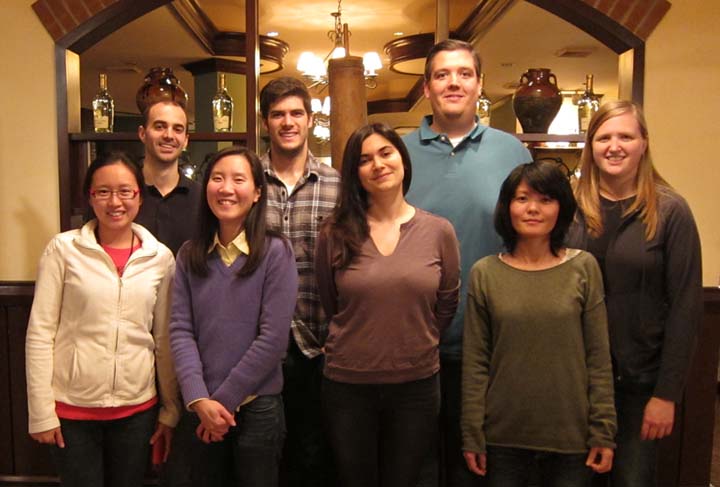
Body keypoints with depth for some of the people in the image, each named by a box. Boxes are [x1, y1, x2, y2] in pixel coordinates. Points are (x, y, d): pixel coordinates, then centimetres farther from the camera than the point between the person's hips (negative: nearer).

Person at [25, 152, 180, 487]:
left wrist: (171, 409, 5)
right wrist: (41, 411, -6)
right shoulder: (63, 249, -6)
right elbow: (40, 333, -5)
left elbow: (165, 340, 4)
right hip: (72, 409, -2)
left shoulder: (161, 257, 0)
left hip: (137, 409, 2)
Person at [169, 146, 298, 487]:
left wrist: (223, 400, -11)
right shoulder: (190, 255, 3)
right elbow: (180, 330, -2)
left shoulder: (275, 252, -9)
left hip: (257, 407, -3)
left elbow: (273, 338, -13)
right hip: (201, 410, 3)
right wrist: (199, 400, -13)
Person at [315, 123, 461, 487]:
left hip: (417, 384, 1)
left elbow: (446, 307, 7)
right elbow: (330, 306, 7)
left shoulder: (439, 231, -5)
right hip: (347, 384, 0)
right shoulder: (335, 234, -6)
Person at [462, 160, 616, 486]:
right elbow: (475, 363, -2)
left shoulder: (584, 268, -3)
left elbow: (598, 357, -1)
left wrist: (603, 432, -3)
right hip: (503, 436, 0)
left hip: (571, 435, 0)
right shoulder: (484, 274, -3)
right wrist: (472, 435, -3)